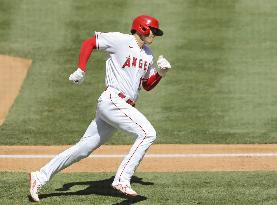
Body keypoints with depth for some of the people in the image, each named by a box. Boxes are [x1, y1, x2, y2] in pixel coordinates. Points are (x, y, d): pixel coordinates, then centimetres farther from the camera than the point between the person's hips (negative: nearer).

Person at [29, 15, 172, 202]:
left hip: (124, 107, 8)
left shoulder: (148, 54, 19)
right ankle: (122, 180, -24)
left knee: (84, 148, 8)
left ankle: (40, 177, 12)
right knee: (148, 133, -21)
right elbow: (88, 43, 1)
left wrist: (161, 72, 5)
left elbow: (148, 85, 24)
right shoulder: (120, 40, -4)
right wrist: (81, 71, -9)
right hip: (112, 101, -8)